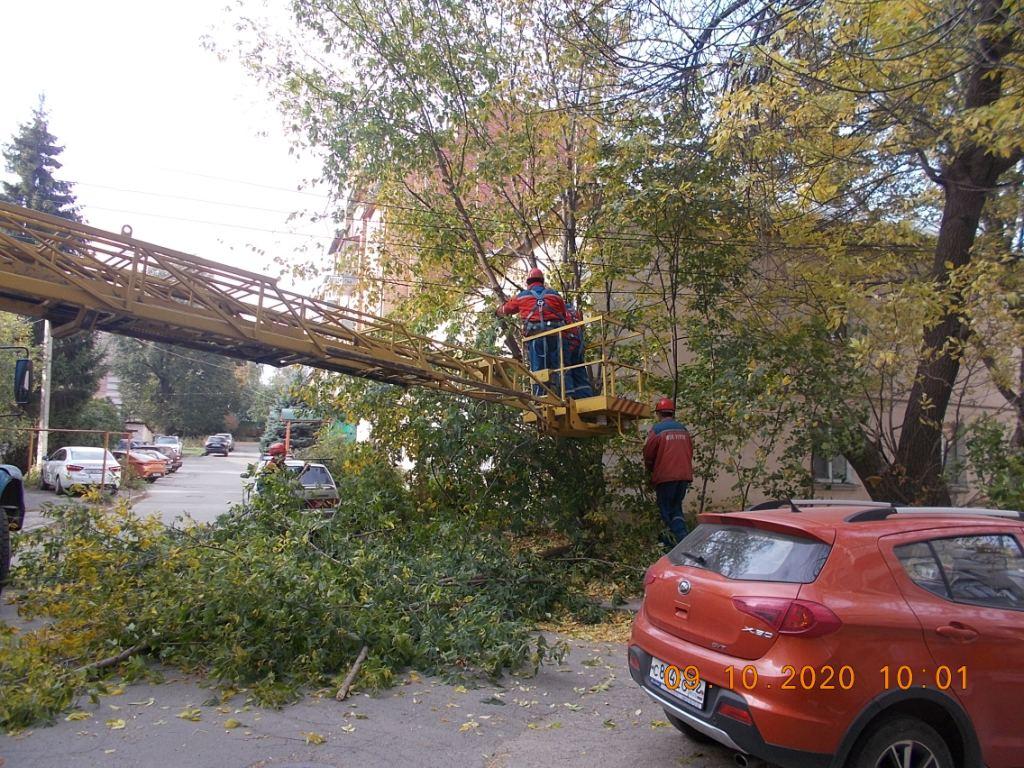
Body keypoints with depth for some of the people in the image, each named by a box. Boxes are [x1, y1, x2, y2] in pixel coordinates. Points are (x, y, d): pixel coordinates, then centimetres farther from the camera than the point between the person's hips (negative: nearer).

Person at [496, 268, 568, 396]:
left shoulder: (521, 296, 17)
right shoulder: (555, 294, 19)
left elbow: (505, 308, 32)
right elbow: (564, 315, 21)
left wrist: (497, 311, 54)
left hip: (534, 334, -1)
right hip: (554, 333, 1)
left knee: (537, 368, -2)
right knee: (556, 366, 2)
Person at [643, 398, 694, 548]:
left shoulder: (657, 429, -9)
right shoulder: (683, 430, 8)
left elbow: (648, 453, -4)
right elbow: (690, 452, 15)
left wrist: (650, 470, 16)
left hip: (665, 477, -6)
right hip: (684, 475, 6)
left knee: (666, 509, 4)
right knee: (676, 507, 19)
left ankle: (681, 540, -5)